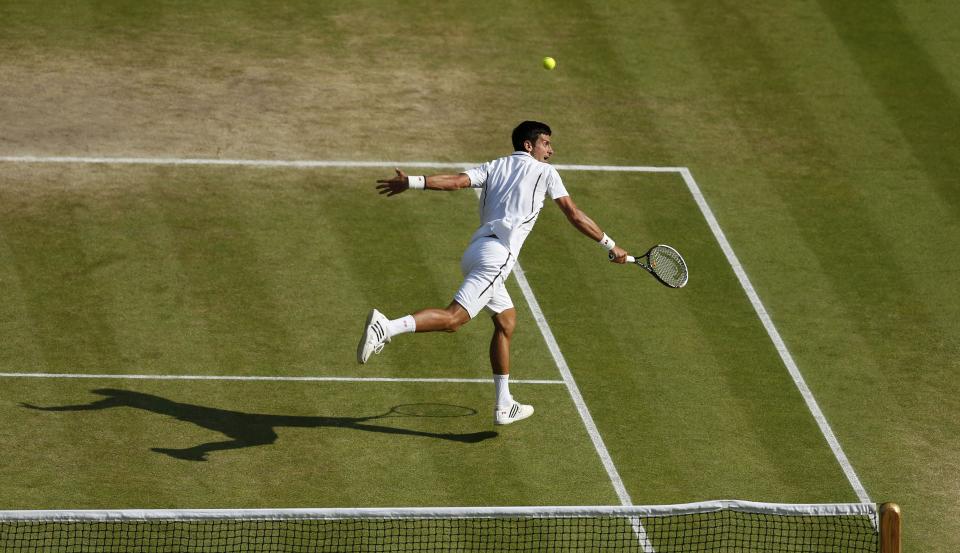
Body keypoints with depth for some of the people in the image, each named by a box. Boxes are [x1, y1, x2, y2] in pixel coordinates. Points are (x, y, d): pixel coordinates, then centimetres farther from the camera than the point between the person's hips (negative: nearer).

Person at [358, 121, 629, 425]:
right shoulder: (544, 172, 9)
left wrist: (411, 182, 0)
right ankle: (386, 327, -39)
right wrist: (610, 245, 17)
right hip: (497, 254, -8)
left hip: (476, 251, 8)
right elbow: (575, 216, 10)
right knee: (454, 317, -18)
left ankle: (504, 406, 20)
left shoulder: (494, 167, 23)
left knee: (506, 321, 19)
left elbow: (456, 181, 5)